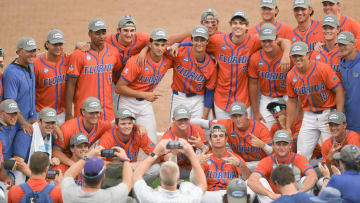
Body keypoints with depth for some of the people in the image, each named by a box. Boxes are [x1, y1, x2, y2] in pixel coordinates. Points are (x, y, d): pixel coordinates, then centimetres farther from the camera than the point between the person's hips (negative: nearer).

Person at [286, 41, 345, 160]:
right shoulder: (291, 76, 0)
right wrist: (288, 127, 10)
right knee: (302, 154, 3)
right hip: (309, 117, 4)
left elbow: (339, 91, -12)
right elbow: (292, 101, 11)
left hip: (328, 113, -4)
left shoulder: (323, 69, -14)